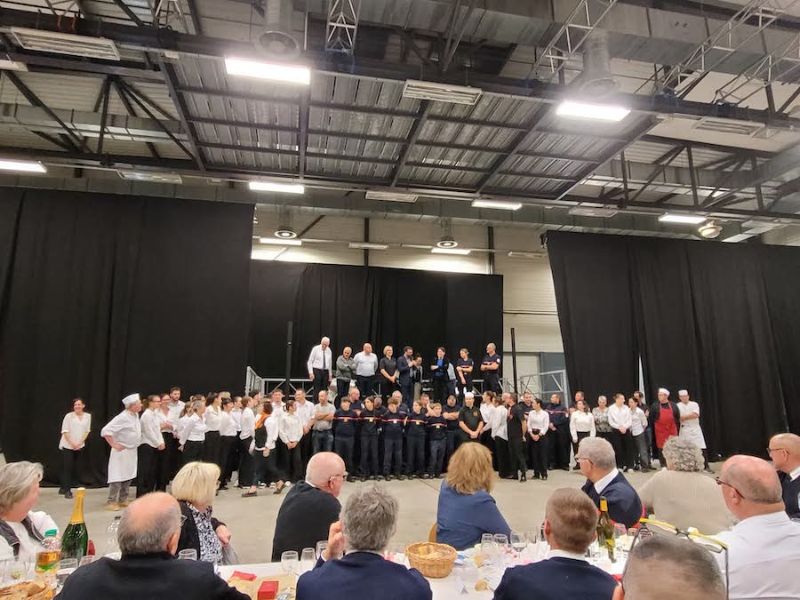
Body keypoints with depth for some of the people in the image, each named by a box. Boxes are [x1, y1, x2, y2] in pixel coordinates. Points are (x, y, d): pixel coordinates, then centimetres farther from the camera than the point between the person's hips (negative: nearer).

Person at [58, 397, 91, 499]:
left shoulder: (87, 416, 1)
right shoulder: (69, 416, -9)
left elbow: (87, 431, 4)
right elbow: (65, 431, -10)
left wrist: (80, 443, -7)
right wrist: (72, 443, -13)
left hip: (79, 446, 4)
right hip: (67, 446, -4)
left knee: (74, 468, 8)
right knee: (67, 468, -4)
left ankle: (63, 488, 22)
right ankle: (67, 491, 3)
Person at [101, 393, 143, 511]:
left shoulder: (136, 415, 4)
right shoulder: (122, 417, -22)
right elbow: (105, 431, -24)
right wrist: (114, 445, -19)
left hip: (132, 451, 8)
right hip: (122, 451, -8)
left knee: (128, 476, 14)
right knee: (118, 477, -3)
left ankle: (123, 500, 24)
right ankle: (111, 502, 8)